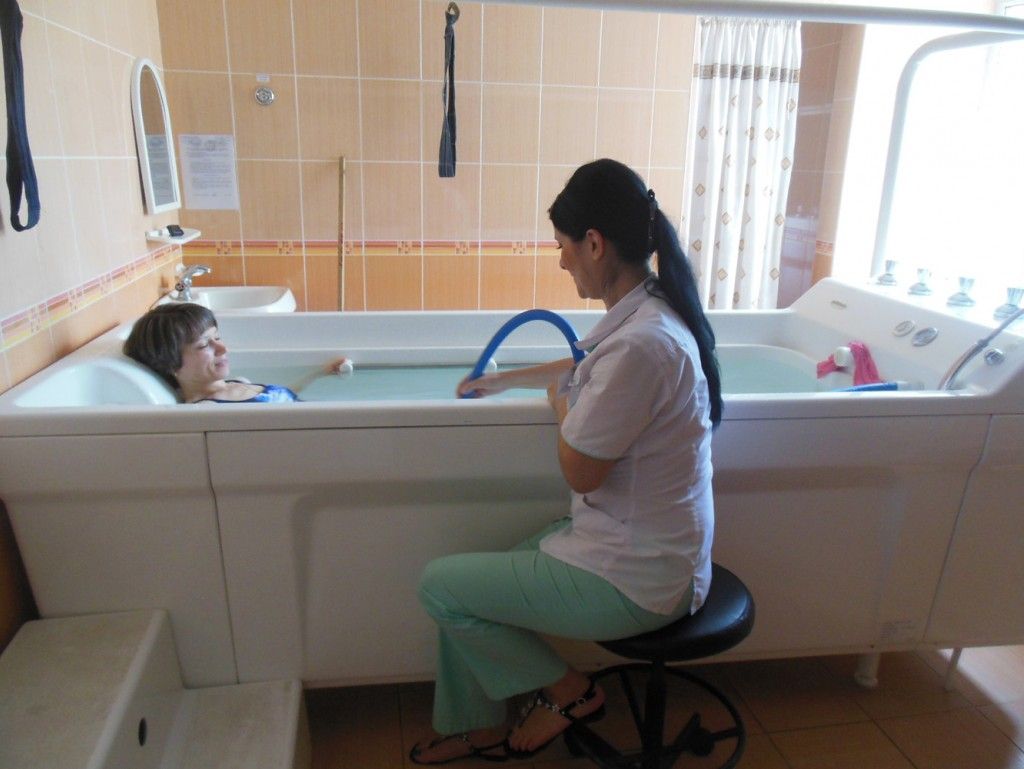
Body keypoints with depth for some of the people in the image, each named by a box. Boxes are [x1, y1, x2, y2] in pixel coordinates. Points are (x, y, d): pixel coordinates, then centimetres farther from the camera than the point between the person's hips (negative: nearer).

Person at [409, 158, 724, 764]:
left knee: (439, 586, -2)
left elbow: (580, 472, -21)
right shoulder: (651, 310, 3)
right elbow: (583, 371, 23)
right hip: (637, 542, 9)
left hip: (635, 579, -9)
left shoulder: (641, 342, -30)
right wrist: (501, 380, 35)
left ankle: (566, 690, 16)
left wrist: (562, 405, -1)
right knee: (464, 581, 12)